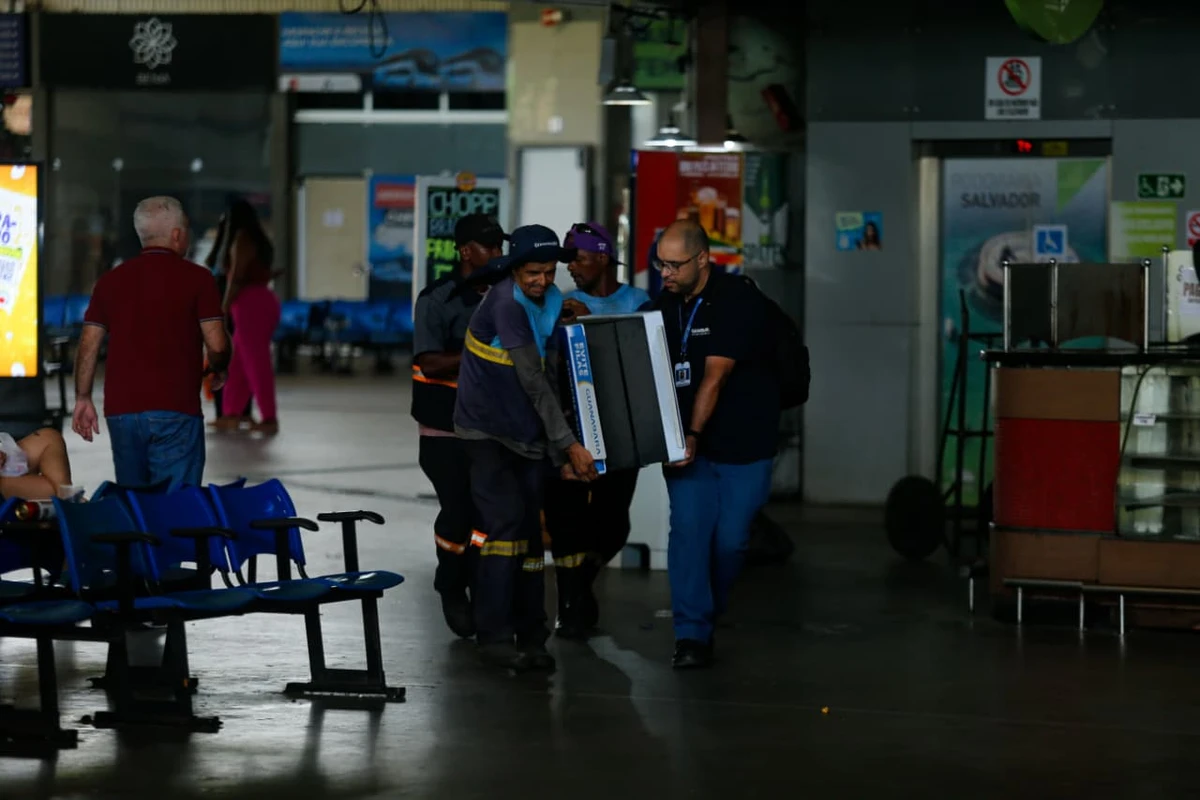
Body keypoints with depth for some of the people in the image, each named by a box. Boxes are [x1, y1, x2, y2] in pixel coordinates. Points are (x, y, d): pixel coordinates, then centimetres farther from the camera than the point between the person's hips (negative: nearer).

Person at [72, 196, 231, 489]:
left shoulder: (110, 281, 10)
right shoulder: (195, 278, -2)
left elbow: (88, 345, 8)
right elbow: (216, 345, -6)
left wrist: (83, 398, 15)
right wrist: (216, 368, 15)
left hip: (120, 410, 4)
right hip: (174, 410, -4)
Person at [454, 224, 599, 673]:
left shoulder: (551, 303, 5)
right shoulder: (506, 303, -19)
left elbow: (551, 379, 9)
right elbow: (533, 382, -22)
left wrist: (560, 454, 7)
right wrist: (569, 445, -24)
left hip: (526, 433, 7)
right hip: (489, 429, -7)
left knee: (531, 529, 6)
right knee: (505, 521, -15)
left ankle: (530, 636, 12)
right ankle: (494, 636, -11)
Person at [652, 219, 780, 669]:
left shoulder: (737, 302, -15)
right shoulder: (666, 306, 6)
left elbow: (715, 377, -22)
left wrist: (693, 437, -27)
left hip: (742, 441, -4)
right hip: (687, 440, 4)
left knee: (730, 539, 1)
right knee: (688, 530, -8)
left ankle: (709, 615, 25)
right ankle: (691, 635, -9)